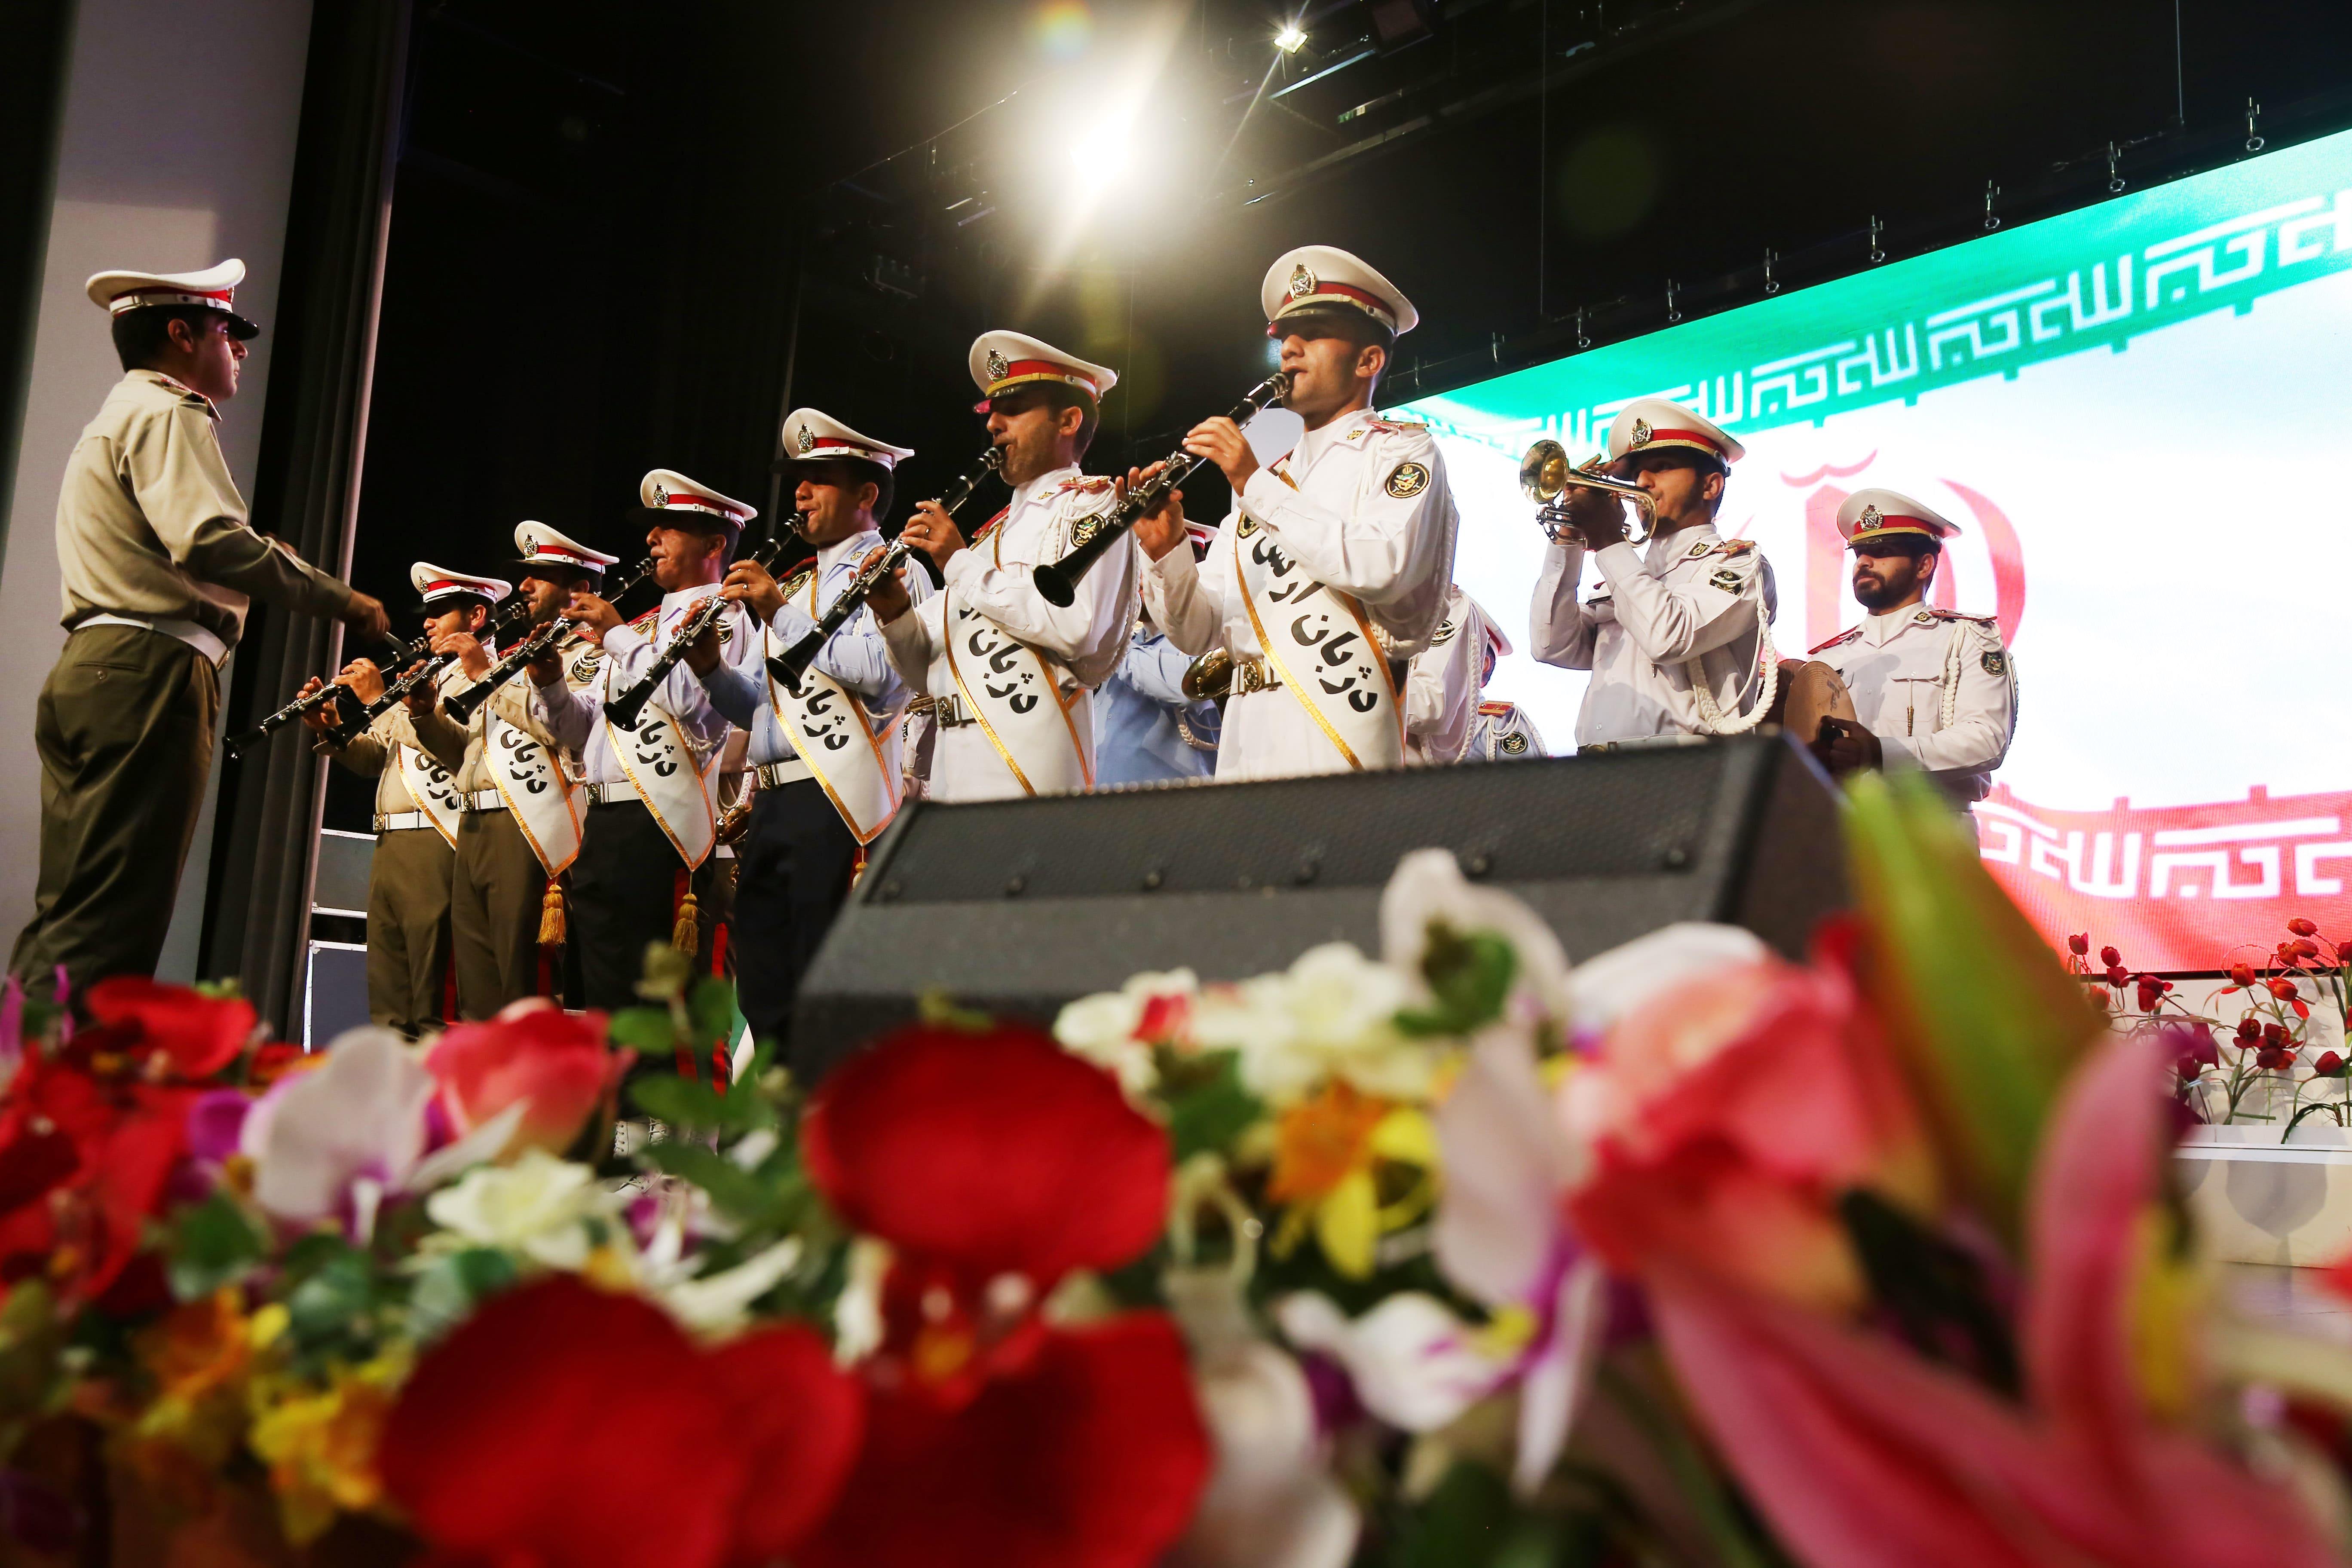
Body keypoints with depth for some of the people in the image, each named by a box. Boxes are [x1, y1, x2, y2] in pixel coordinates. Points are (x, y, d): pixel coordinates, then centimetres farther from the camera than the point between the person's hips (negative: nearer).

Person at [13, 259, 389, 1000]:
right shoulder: (166, 413, -3)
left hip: (90, 670, 10)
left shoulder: (120, 415, 30)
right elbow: (211, 541, -19)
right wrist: (344, 601, -14)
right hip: (149, 670, -10)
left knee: (66, 915, 7)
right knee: (108, 934, -15)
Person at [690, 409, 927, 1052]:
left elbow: (878, 671, -20)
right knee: (764, 995, 8)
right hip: (771, 800, 9)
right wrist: (712, 668, 6)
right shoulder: (799, 583, 25)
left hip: (837, 803, -8)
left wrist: (781, 613, -15)